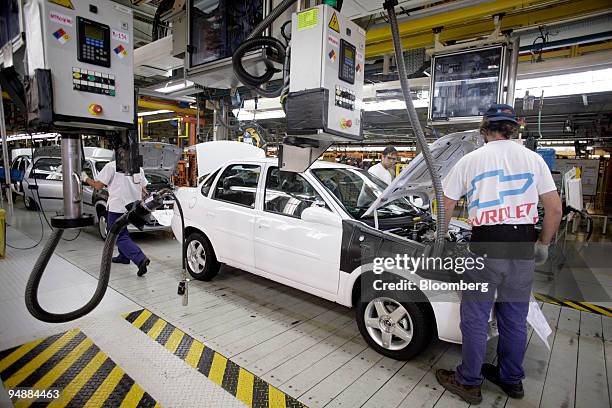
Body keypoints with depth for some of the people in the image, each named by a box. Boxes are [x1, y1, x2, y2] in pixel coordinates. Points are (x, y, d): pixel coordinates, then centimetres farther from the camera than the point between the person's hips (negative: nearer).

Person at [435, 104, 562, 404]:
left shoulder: (470, 160, 0)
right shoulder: (533, 159, 7)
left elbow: (447, 205, 6)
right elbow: (555, 209, 5)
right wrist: (543, 244, 18)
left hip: (486, 247, -4)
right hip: (523, 247, 4)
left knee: (475, 318, 8)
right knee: (515, 317, 18)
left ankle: (468, 382, 21)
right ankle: (511, 379, 35)